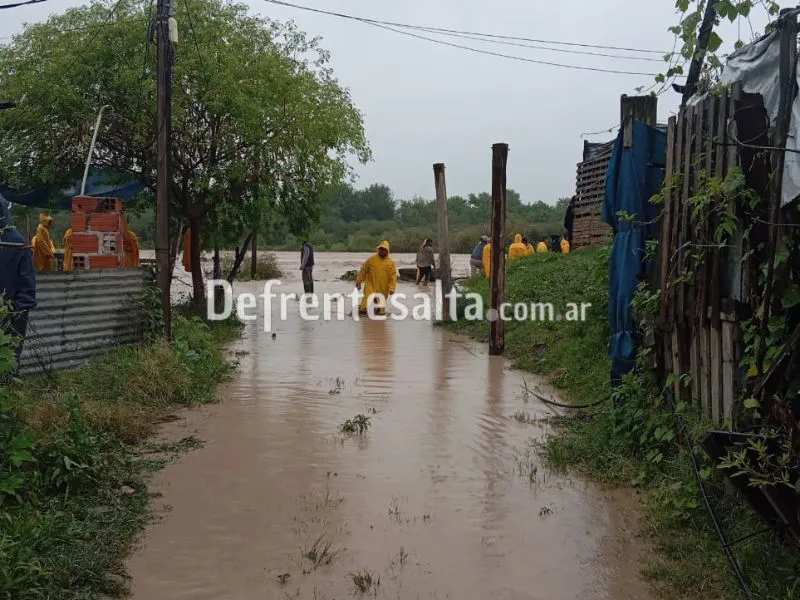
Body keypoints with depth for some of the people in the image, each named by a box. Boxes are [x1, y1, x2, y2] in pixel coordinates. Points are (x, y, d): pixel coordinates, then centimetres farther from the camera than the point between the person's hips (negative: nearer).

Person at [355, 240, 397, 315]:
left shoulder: (390, 262, -3)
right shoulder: (371, 259, -3)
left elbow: (393, 276, -3)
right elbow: (363, 270, 6)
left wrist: (391, 288, -10)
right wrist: (358, 281, 6)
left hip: (383, 288, 1)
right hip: (371, 284, -1)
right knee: (368, 298, -16)